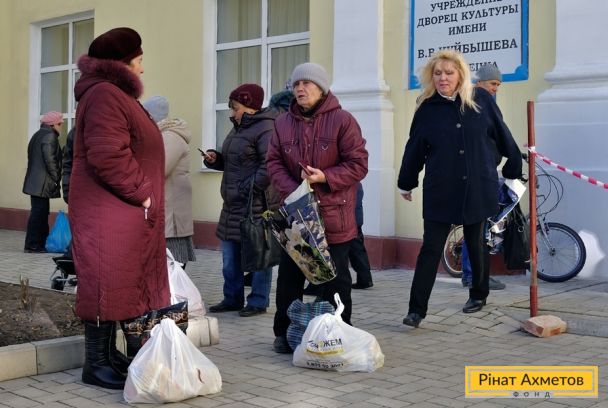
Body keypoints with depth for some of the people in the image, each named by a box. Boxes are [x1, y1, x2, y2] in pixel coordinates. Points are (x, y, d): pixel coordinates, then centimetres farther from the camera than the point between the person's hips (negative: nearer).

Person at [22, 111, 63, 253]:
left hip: (35, 181, 10)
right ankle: (32, 245, -5)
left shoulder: (37, 135, 20)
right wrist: (56, 178, -11)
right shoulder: (50, 136, -11)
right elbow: (49, 159, -20)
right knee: (38, 212, -7)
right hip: (43, 183, -10)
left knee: (40, 212, 13)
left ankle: (42, 243, 17)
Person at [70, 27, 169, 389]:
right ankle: (96, 364, 2)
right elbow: (107, 157, -25)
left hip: (124, 211, 11)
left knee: (121, 283, 14)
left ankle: (109, 354, 23)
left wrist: (143, 195, 17)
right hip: (109, 212, -11)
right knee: (107, 283, -6)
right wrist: (141, 194, -16)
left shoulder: (117, 95, 21)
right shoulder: (104, 95, -15)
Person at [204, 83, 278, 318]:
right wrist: (215, 158, 8)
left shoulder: (265, 129, -13)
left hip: (256, 205, -10)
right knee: (230, 256, 13)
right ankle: (232, 299, 24)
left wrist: (249, 188, -23)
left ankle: (258, 302, 10)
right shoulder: (239, 129, 18)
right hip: (233, 204, 10)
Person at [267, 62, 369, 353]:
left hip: (334, 216, -4)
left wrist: (325, 177, -22)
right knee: (289, 277, 10)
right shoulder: (283, 123, 7)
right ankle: (284, 334, 24)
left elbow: (358, 165, -9)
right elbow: (274, 163, 2)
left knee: (336, 278, 6)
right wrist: (293, 191, -15)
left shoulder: (342, 120, -7)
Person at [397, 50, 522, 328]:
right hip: (440, 191, 0)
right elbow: (415, 149, 7)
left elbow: (502, 136, 9)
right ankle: (416, 309, -2)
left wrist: (514, 168, 15)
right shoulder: (427, 108, -1)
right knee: (431, 248, -4)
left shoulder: (481, 100, -1)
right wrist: (406, 184, 14)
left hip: (477, 188, 1)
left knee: (476, 243, 13)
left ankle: (479, 294, 35)